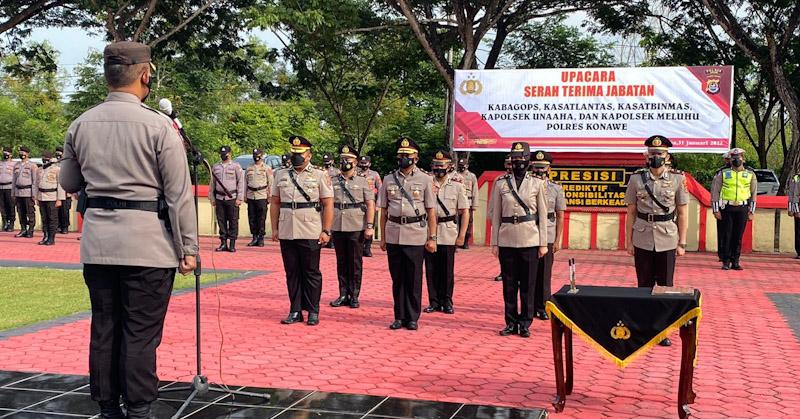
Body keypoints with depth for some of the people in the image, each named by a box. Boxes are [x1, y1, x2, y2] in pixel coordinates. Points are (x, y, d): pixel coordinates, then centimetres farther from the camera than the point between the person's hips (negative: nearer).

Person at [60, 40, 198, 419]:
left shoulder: (80, 126, 5)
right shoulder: (158, 125, -9)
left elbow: (68, 183, 18)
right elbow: (179, 193, -9)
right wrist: (188, 248, -4)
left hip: (97, 242, 5)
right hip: (147, 242, -5)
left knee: (103, 329, 11)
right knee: (141, 333, 0)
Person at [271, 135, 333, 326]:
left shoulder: (320, 176, 1)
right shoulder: (281, 175, 11)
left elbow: (328, 205, -3)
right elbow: (275, 203, 14)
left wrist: (326, 231, -9)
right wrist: (274, 228, 8)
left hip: (310, 234, -3)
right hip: (286, 233, 3)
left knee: (311, 273, 3)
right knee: (292, 273, 8)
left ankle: (313, 311, 11)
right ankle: (295, 311, 15)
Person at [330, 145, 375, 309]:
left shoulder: (362, 182, 2)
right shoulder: (333, 182, 8)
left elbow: (370, 205, -2)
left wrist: (370, 226, -10)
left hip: (356, 229, -2)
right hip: (338, 228, 3)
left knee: (355, 263, 3)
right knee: (341, 263, 8)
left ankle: (354, 296, 11)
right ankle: (343, 295, 16)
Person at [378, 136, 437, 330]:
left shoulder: (425, 180, 3)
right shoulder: (388, 179, 9)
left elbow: (431, 212, 1)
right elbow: (383, 211, 11)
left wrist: (432, 238, -4)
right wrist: (382, 238, 8)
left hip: (416, 236, -2)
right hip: (393, 236, 2)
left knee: (414, 279, 2)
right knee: (397, 278, 8)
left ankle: (412, 318, 12)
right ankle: (399, 316, 17)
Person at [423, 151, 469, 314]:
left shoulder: (457, 185, 2)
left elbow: (465, 211, 1)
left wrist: (462, 235, -3)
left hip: (448, 233, -1)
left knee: (447, 270, 4)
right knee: (431, 269, 5)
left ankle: (447, 302, 15)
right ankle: (434, 301, 15)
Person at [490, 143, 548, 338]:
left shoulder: (537, 183, 3)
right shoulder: (501, 183, 5)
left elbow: (543, 215, 3)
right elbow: (496, 215, 6)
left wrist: (543, 243, -1)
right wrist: (494, 243, 3)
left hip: (529, 241, -1)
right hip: (506, 241, 1)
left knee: (528, 284, 3)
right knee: (509, 284, 6)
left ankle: (525, 323, 12)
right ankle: (511, 322, 16)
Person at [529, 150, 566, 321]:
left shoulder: (556, 189, 5)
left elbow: (560, 217, 6)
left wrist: (557, 240, 1)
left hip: (547, 237, 0)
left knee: (544, 274, 3)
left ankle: (542, 307, 12)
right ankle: (530, 306, 12)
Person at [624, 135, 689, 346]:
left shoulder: (678, 179, -1)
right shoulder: (637, 179, 1)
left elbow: (683, 213, 1)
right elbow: (631, 213, 5)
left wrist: (682, 243, -1)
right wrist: (628, 241, 2)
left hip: (667, 241, -1)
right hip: (643, 241, 1)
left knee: (665, 287, 5)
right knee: (644, 286, 8)